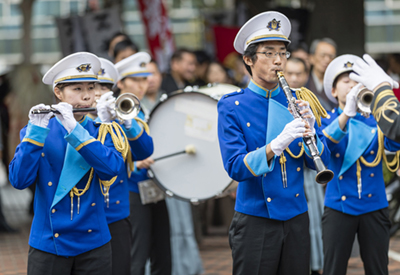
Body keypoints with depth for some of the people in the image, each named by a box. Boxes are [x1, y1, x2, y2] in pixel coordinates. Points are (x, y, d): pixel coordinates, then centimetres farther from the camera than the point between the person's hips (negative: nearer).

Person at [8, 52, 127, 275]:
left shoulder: (104, 131, 4)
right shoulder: (35, 131, 2)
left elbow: (112, 169, -16)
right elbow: (19, 180, -11)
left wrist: (74, 129, -21)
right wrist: (36, 132, -19)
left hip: (94, 245, 1)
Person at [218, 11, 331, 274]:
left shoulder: (298, 101, 8)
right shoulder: (232, 106, -4)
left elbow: (321, 161, 3)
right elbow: (235, 168, -15)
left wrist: (309, 131, -16)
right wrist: (276, 145, -30)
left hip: (296, 218, 4)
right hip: (256, 220, -4)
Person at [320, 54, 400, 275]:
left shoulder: (376, 120, 7)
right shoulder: (328, 120, 4)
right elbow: (323, 144, -19)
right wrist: (347, 113, -31)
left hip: (374, 206, 1)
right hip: (339, 207, -1)